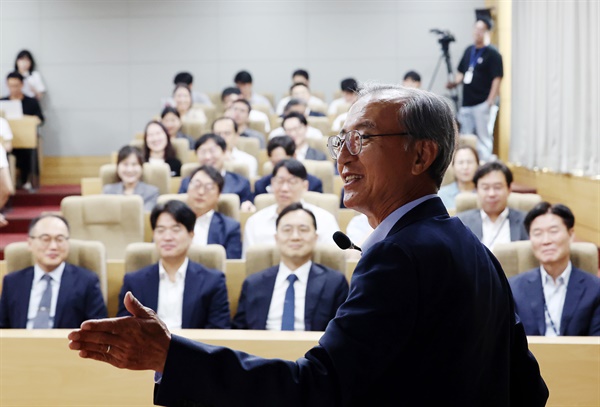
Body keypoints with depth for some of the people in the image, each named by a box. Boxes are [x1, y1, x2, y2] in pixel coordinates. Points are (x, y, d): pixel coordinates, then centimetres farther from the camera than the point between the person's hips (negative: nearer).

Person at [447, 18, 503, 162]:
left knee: (483, 139, -5)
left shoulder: (492, 54, -7)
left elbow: (497, 79, -12)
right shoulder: (469, 50, 15)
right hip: (466, 104, 8)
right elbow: (461, 73, 22)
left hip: (482, 105, -8)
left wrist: (490, 102, -19)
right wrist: (455, 82, 2)